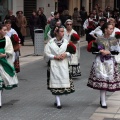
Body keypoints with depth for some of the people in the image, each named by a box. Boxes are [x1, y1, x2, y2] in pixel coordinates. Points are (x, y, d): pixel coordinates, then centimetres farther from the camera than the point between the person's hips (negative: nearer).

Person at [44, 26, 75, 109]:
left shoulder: (66, 42, 2)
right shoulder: (51, 42, -3)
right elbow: (47, 53, -4)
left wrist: (66, 54, -12)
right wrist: (55, 57, -13)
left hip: (64, 64, 2)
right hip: (54, 64, -2)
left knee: (64, 81, 0)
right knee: (56, 83, -1)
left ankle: (57, 100, 20)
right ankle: (58, 102, 4)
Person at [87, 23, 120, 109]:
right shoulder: (99, 39, 0)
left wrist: (108, 52, -12)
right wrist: (99, 51, -13)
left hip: (110, 62, 3)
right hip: (100, 61, -3)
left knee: (109, 80, 3)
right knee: (102, 80, -8)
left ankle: (102, 98, 23)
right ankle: (103, 102, -5)